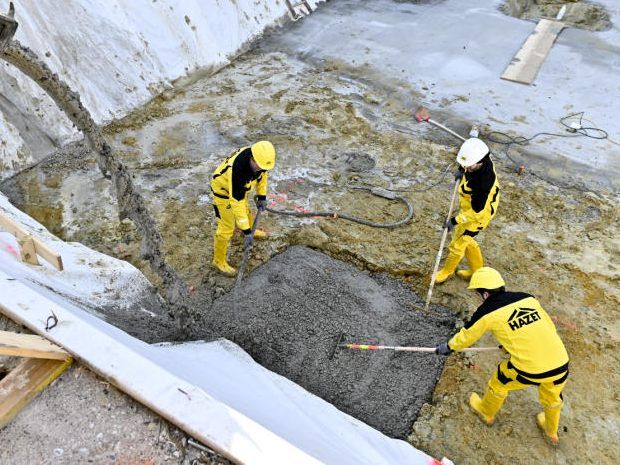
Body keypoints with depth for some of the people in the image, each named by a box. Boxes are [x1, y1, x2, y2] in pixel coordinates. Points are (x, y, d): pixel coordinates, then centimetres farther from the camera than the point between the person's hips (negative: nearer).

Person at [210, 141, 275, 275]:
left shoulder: (259, 157, -24)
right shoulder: (237, 170, -44)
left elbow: (262, 173, 1)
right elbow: (236, 203, -41)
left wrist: (262, 196, 0)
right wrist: (246, 231, -39)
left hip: (240, 186, 7)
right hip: (223, 190, -7)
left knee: (245, 209, 31)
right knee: (227, 228, -2)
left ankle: (251, 230, 61)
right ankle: (219, 260, 17)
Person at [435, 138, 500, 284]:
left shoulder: (483, 183, -41)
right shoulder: (480, 159, -19)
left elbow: (476, 211, -31)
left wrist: (455, 221, -23)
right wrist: (461, 170, -2)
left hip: (478, 213, -9)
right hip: (468, 206, 9)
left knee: (457, 244, 7)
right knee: (466, 239, 24)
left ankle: (448, 270, 35)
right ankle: (477, 270, 44)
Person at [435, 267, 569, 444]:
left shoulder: (487, 311, -4)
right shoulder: (528, 298, 7)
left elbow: (466, 336, 10)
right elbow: (550, 328, 14)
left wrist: (448, 347, 29)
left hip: (529, 370, -5)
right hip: (561, 363, 5)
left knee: (500, 381, 25)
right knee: (552, 397, 33)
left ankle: (486, 413, 49)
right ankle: (551, 432, 59)